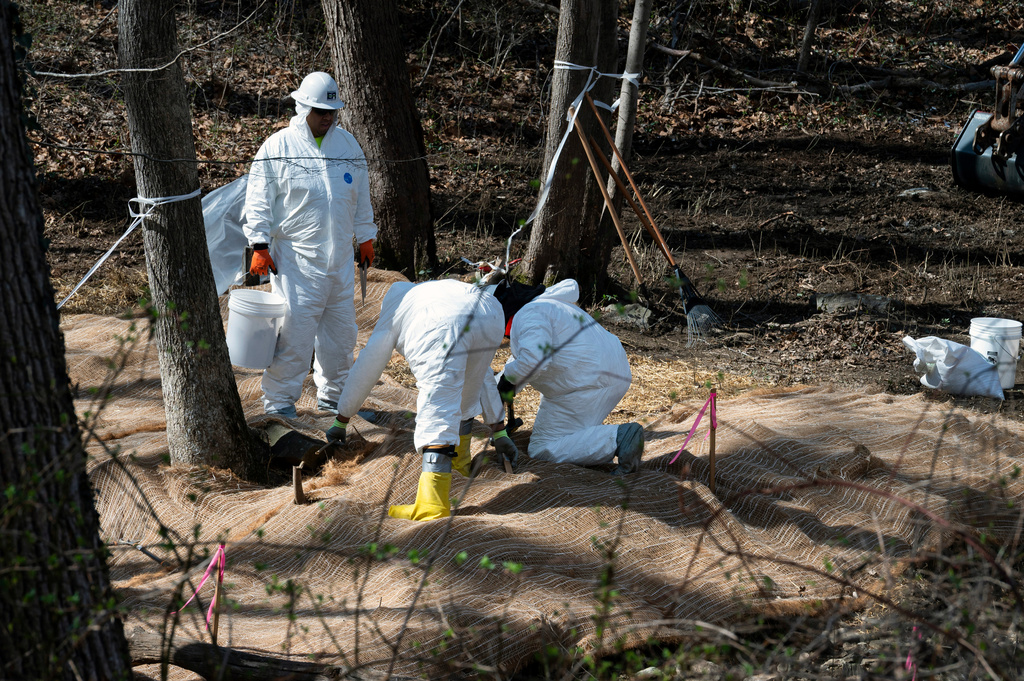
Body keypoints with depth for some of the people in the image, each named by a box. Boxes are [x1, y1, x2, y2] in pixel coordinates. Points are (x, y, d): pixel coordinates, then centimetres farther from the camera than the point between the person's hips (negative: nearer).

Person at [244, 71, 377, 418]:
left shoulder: (348, 145, 10)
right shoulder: (277, 147, -4)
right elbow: (258, 200, -3)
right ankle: (279, 400, 2)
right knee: (294, 328, -9)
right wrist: (260, 246, -9)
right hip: (294, 258, -5)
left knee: (341, 328, 11)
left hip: (340, 257, 5)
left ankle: (332, 396, 27)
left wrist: (365, 237, 20)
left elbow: (361, 196, 20)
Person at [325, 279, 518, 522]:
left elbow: (364, 371, 44)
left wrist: (340, 421, 54)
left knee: (437, 409, -12)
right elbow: (483, 378, 49)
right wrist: (499, 431, 52)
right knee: (465, 390, 32)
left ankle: (432, 505, -24)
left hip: (442, 326, -5)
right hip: (490, 317, 5)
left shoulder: (391, 318, 39)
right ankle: (459, 458, 49)